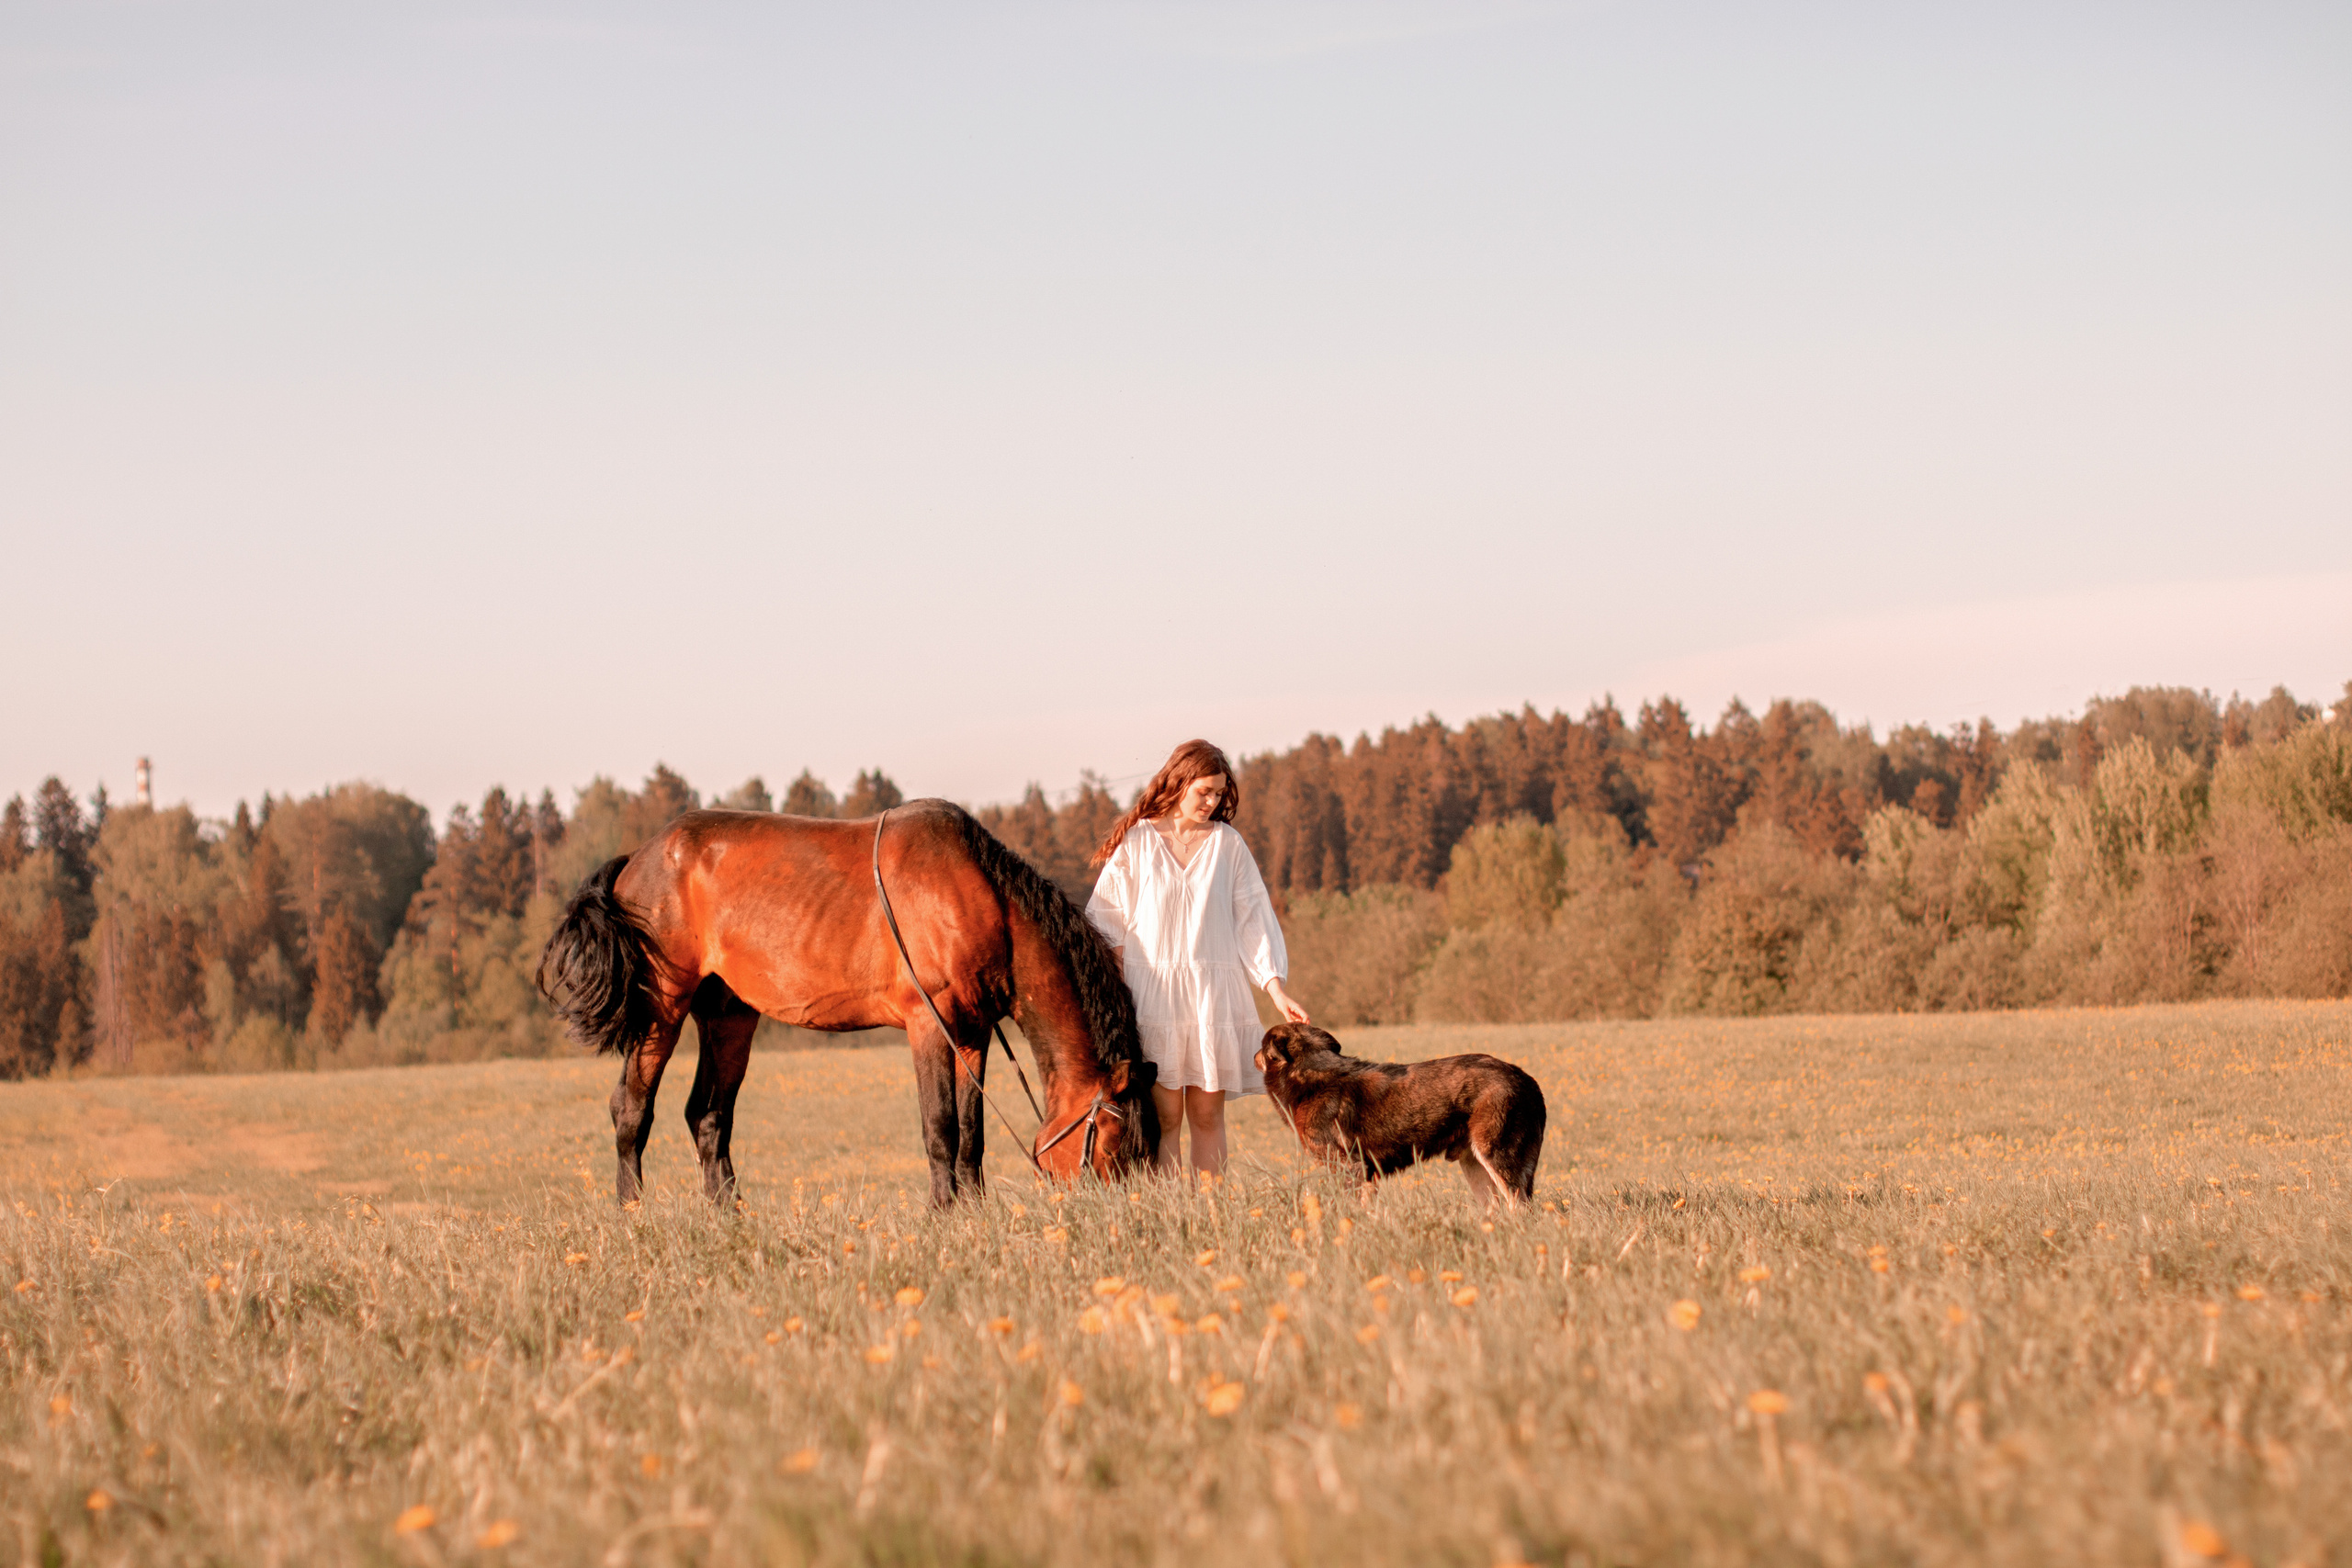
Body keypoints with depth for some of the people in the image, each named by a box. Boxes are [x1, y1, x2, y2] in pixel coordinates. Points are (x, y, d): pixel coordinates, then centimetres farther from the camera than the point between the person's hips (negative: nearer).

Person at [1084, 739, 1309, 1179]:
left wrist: (1277, 991, -2)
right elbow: (1107, 926, 5)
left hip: (1215, 993, 2)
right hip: (1152, 993, -2)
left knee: (1207, 1115, 2)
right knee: (1164, 1115, -5)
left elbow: (1253, 919, 7)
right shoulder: (1136, 842, 3)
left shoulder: (1227, 844, 7)